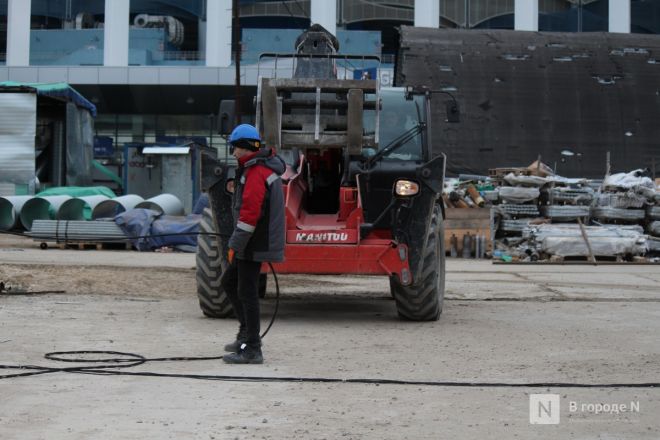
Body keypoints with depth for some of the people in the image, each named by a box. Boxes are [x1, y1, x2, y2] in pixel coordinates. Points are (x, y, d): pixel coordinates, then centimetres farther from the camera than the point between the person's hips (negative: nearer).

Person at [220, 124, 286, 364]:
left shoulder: (256, 173, -18)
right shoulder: (265, 168, 15)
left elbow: (249, 213, -24)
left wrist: (235, 245, -19)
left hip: (254, 245, -11)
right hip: (254, 244, 11)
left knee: (247, 292, -5)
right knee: (229, 282, 19)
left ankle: (251, 349, 0)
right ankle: (247, 333, 23)